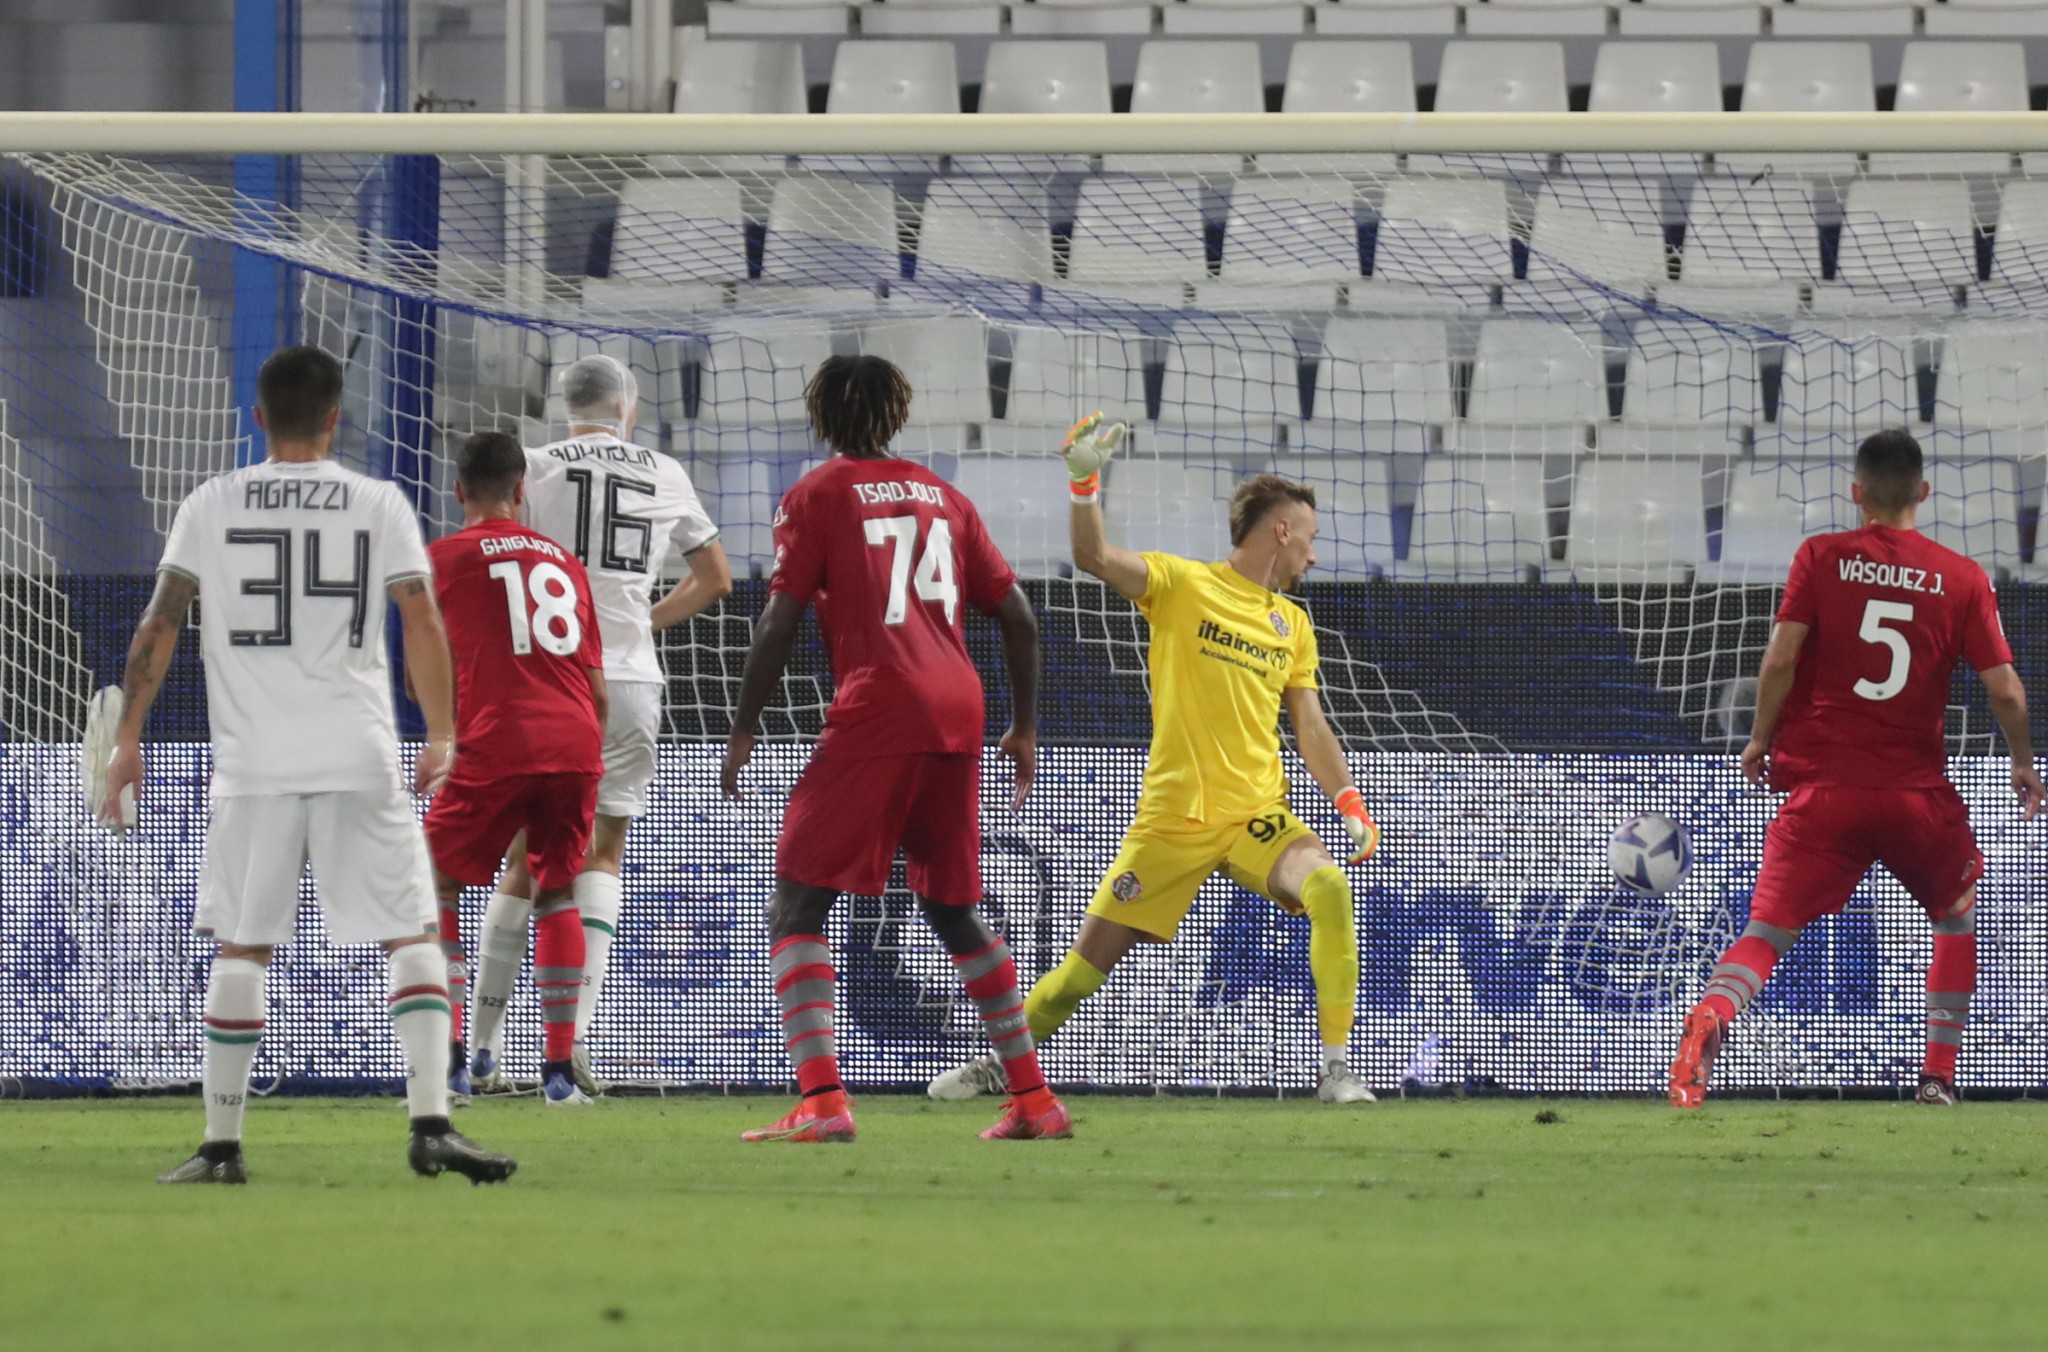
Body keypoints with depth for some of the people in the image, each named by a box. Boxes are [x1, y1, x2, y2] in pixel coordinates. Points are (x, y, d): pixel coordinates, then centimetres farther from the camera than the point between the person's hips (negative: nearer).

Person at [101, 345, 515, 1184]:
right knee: (412, 937, 3)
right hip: (360, 760, -1)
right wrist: (441, 736, 5)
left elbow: (160, 624, 1)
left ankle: (221, 1146, 5)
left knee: (239, 949, 7)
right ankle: (430, 1123, -10)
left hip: (254, 761, 1)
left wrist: (128, 736, 5)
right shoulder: (379, 505, 3)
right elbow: (421, 621, -2)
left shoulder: (212, 505, 5)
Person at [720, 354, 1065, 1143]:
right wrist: (1025, 728, 25)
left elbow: (779, 621, -5)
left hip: (873, 716, -6)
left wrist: (743, 730, 1)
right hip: (958, 711, 6)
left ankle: (821, 1101, -19)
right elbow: (1016, 614, 17)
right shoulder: (939, 495, 18)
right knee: (953, 911, 20)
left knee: (796, 907, -2)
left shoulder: (817, 495, 4)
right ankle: (1032, 1100, 19)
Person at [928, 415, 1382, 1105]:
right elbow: (1094, 556, -14)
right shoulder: (1182, 584, 0)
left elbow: (1310, 726, 16)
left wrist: (1349, 801, 2)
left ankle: (1337, 1068, -19)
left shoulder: (1292, 624, 14)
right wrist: (1084, 480, -29)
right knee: (1090, 957, 1)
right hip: (1173, 817, -3)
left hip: (1257, 815, 3)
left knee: (1329, 888, -26)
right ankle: (992, 1065, 22)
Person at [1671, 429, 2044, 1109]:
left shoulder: (1820, 558, 1)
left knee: (1769, 926, -3)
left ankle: (1711, 1016, -34)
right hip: (1918, 791, 1)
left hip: (1822, 783, -1)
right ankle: (1939, 1074, 20)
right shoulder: (1962, 578, 3)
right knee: (1961, 913, 25)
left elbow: (1781, 657, -8)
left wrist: (1760, 740, 5)